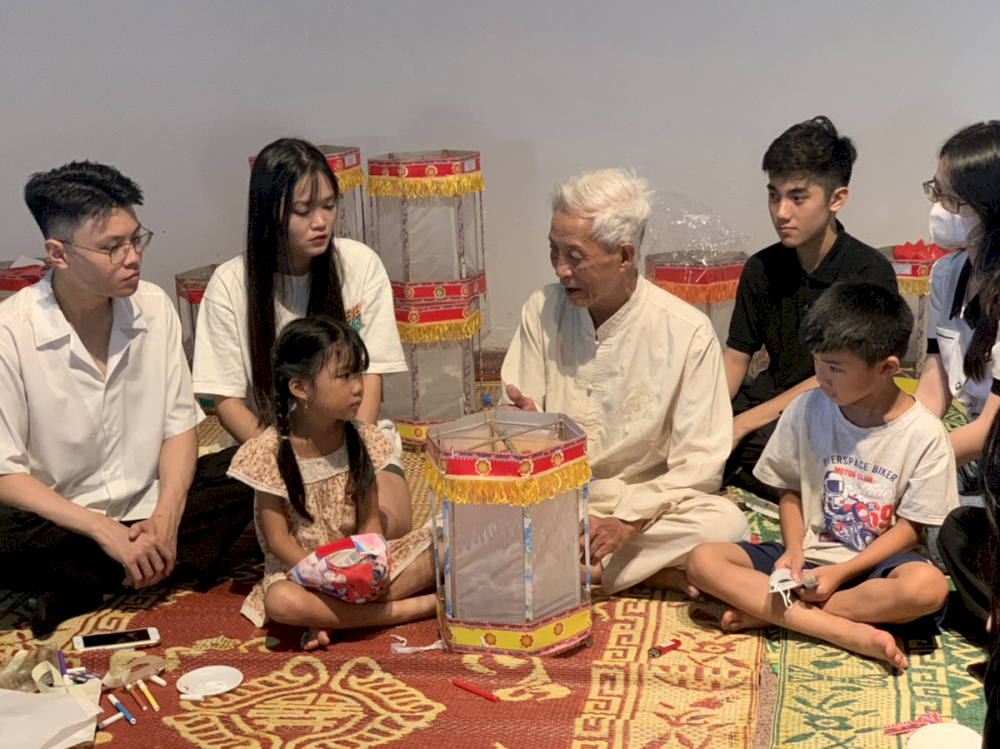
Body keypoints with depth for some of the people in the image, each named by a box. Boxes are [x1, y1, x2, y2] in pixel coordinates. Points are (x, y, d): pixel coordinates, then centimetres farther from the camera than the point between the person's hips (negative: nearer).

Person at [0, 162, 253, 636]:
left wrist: (165, 518, -15)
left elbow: (180, 424, 2)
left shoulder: (153, 307, -1)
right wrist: (106, 531, -23)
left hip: (146, 508, 5)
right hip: (59, 521, -4)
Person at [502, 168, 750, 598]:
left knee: (724, 523, -31)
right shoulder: (542, 311, 1)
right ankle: (657, 573, -22)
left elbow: (700, 464, -9)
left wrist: (629, 518, -23)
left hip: (646, 504, -2)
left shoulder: (687, 332, -8)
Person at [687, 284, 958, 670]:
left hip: (875, 564, -3)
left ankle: (769, 612, -23)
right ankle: (849, 632, -28)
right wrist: (794, 550, -10)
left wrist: (841, 573, -17)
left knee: (929, 586, -38)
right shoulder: (806, 410, -1)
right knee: (703, 561, -20)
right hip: (809, 554, 3)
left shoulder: (924, 434, -9)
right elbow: (791, 489, 8)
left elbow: (910, 527, -7)